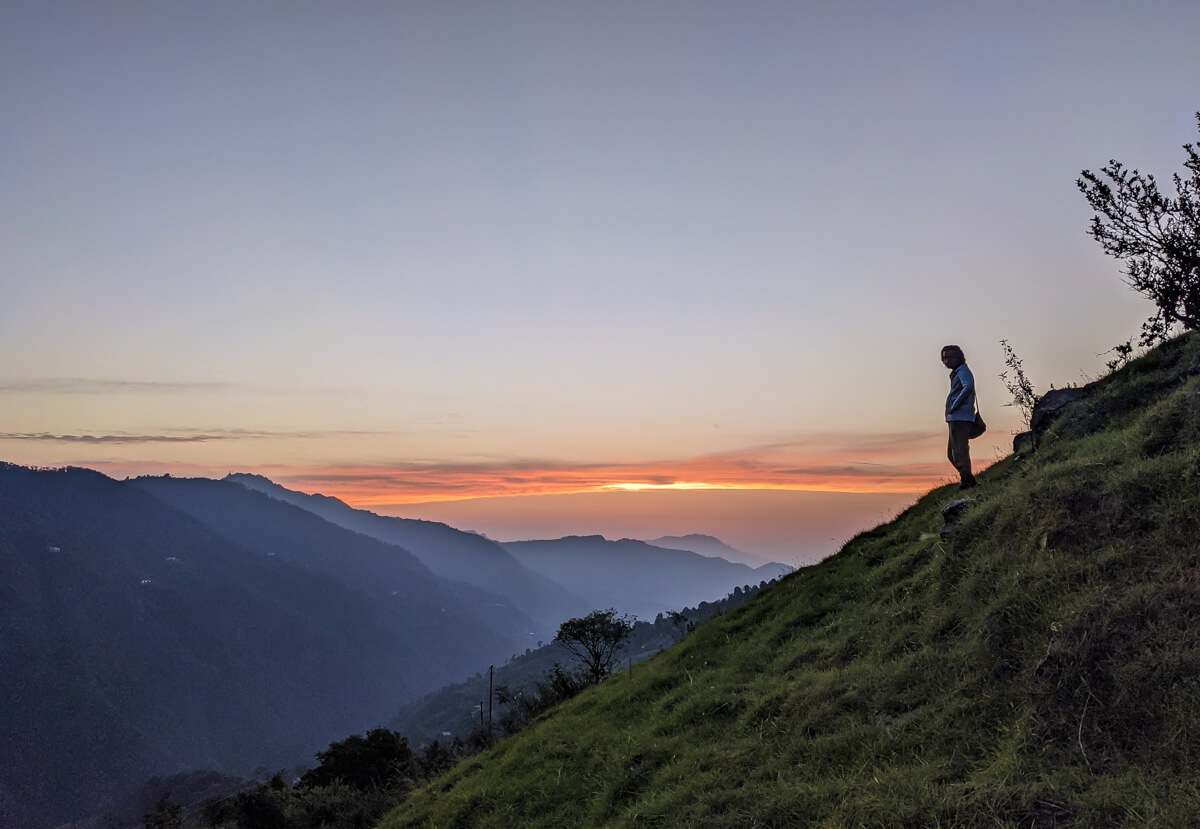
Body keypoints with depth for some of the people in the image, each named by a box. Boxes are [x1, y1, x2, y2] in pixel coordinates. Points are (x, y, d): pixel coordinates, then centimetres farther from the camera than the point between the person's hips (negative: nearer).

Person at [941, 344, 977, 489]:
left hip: (961, 418, -10)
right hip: (955, 419, 10)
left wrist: (954, 406, -21)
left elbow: (968, 387, -26)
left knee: (960, 451, -10)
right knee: (952, 453, 13)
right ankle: (969, 481, 15)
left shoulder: (963, 371, -7)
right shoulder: (956, 373, 23)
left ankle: (967, 481, -9)